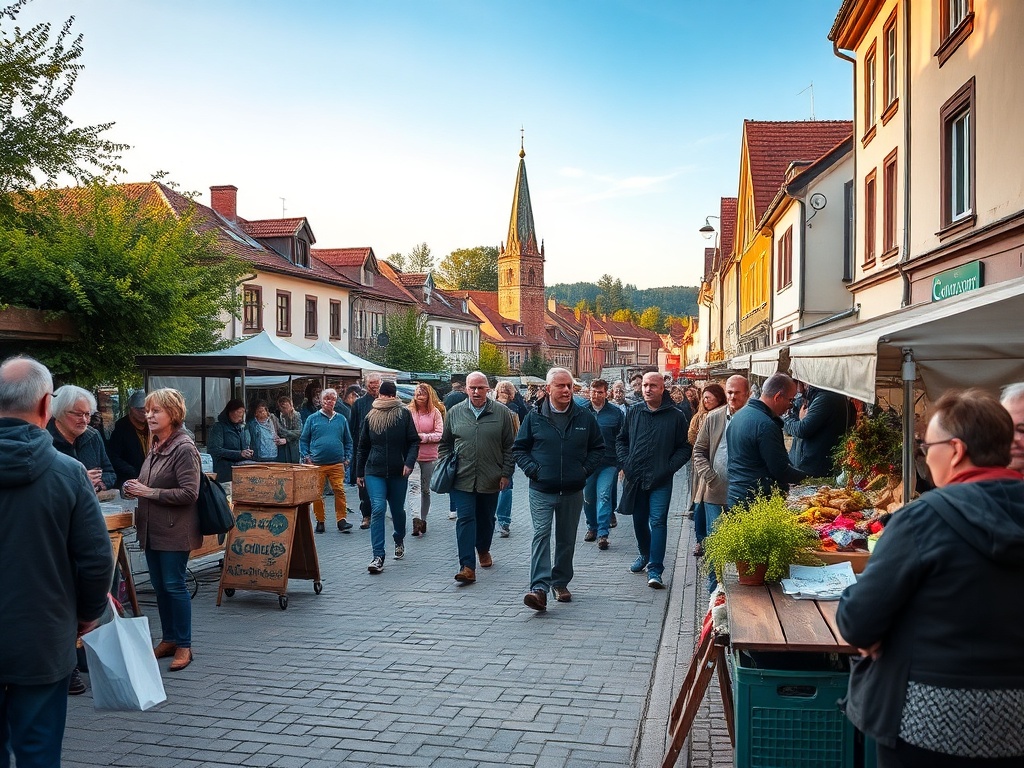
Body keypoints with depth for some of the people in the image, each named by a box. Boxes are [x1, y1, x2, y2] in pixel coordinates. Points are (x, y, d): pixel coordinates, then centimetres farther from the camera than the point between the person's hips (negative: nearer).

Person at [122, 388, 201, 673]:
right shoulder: (156, 446, 10)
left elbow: (189, 493, -21)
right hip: (152, 529, 8)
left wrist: (148, 492, -19)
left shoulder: (184, 448, -16)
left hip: (174, 531, -8)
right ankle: (168, 639, 26)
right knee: (159, 585, 14)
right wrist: (136, 489, 4)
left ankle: (184, 646, 10)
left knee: (174, 585, -1)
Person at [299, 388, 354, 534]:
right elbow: (303, 439, 9)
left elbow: (348, 441, 17)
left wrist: (347, 458, 7)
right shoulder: (312, 419, 7)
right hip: (316, 464, -1)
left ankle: (342, 520, -1)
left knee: (339, 491, -8)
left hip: (337, 464, 1)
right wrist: (306, 456, -2)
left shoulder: (341, 419, 13)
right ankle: (320, 521, 14)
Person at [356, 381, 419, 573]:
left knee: (398, 510, 15)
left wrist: (409, 462, -17)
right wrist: (359, 472, 12)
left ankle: (399, 540, 45)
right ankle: (378, 556, -14)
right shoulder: (371, 416, 5)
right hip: (374, 472, 0)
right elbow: (363, 446, 12)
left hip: (398, 472, 0)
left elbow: (414, 441, -2)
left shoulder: (404, 413, -1)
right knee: (377, 509, -14)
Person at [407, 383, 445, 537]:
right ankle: (416, 518, -29)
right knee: (414, 485, -18)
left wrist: (424, 437, -14)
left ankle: (423, 519, 23)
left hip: (429, 456, 2)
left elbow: (440, 434, -3)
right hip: (412, 455, -2)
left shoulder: (435, 412, 2)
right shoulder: (409, 411, 0)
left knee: (425, 489, 11)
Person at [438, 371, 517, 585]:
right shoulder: (455, 413, 4)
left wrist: (506, 474, -1)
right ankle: (467, 567, -10)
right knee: (465, 519, -8)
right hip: (462, 479, 0)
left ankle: (483, 550, 42)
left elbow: (509, 447, 3)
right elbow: (445, 444, 14)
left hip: (490, 479, 0)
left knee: (486, 518, 16)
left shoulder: (502, 412, 0)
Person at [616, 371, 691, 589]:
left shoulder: (675, 417, -2)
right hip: (635, 478, 4)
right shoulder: (633, 413, 6)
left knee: (658, 521, -10)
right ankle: (645, 555, 38)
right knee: (639, 521, 15)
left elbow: (685, 448, 1)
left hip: (661, 481, -4)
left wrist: (670, 467, -11)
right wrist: (625, 463, 3)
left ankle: (655, 570, -10)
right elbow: (621, 440, 16)